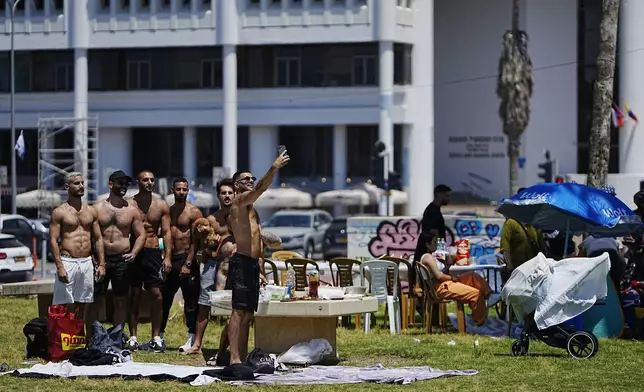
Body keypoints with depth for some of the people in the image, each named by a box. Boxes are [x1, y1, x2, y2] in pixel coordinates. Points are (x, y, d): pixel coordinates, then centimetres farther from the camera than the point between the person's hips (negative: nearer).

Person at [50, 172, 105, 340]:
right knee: (67, 307, -8)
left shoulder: (91, 211, 13)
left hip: (87, 263, 4)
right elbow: (53, 240, -6)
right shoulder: (59, 212, -1)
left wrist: (101, 264, 6)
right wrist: (59, 266, -15)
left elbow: (98, 238, 14)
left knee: (82, 307, 7)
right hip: (68, 262, -4)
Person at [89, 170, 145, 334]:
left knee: (121, 301, 5)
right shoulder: (98, 208, 3)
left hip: (122, 260, 2)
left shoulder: (131, 210, 7)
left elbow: (140, 235, 10)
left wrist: (133, 253, -7)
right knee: (96, 301, -3)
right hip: (101, 259, -2)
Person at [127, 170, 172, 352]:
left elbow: (166, 232, 4)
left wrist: (168, 257, -3)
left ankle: (156, 337, 3)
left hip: (154, 252, 1)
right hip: (134, 252, -1)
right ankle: (133, 337, 6)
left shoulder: (161, 205, 6)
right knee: (134, 295, 2)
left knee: (157, 294, -3)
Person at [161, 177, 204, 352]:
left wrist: (188, 264, -16)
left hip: (186, 259, -5)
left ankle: (192, 338, -1)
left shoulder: (194, 212, -3)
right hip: (170, 260, 5)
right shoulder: (167, 211, 14)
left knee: (190, 301, -3)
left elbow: (195, 241, -9)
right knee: (164, 299, 8)